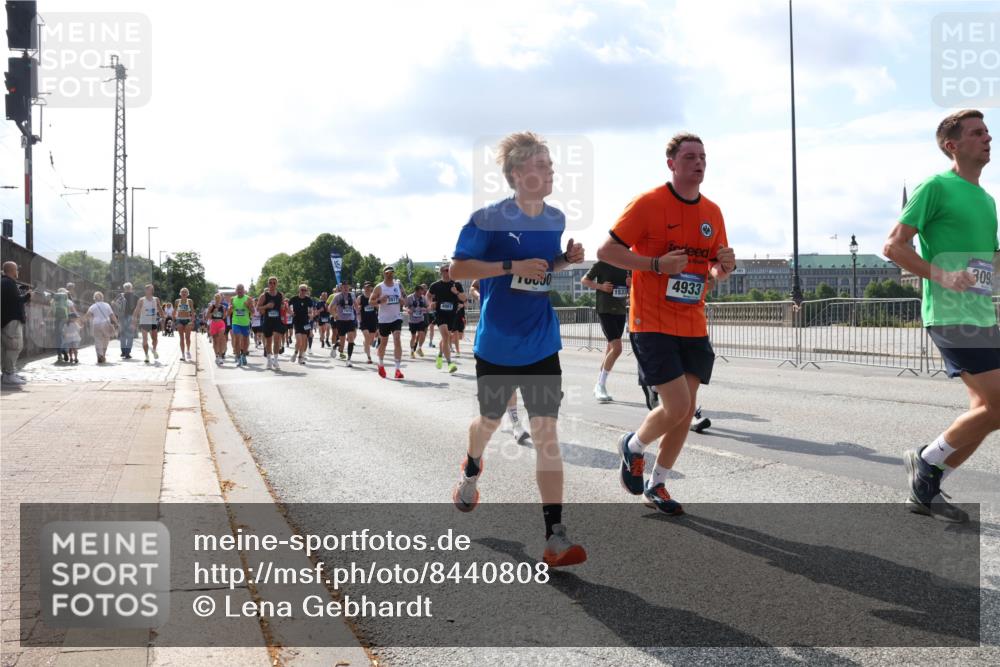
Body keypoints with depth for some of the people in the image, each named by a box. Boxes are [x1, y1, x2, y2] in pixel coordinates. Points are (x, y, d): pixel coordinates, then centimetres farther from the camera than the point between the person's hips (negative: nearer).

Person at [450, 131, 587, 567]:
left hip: (542, 346, 2)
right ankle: (471, 470, 55)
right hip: (496, 345, -2)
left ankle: (555, 536, -9)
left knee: (546, 431, -7)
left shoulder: (556, 219, 3)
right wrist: (513, 266, -22)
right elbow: (457, 269, -12)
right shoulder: (488, 219, -12)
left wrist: (565, 259, -4)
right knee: (490, 421, 18)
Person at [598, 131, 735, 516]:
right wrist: (657, 264, -22)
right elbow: (606, 251, -11)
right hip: (652, 323, -6)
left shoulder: (713, 213, 9)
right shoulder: (648, 203, -10)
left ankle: (657, 484, 23)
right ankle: (632, 447, 18)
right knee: (676, 405, -13)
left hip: (693, 326, 6)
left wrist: (723, 267, -5)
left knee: (687, 409, 6)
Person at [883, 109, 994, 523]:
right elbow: (894, 246, -12)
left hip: (983, 317, 9)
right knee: (995, 407, -14)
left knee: (985, 408, 5)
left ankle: (925, 489, 14)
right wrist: (941, 275, -22)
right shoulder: (936, 187, -7)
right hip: (951, 316, -9)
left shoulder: (987, 200, 18)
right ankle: (926, 460, 5)